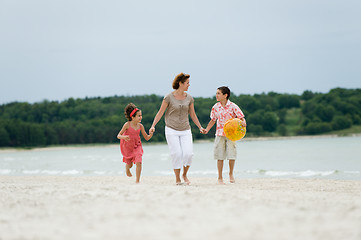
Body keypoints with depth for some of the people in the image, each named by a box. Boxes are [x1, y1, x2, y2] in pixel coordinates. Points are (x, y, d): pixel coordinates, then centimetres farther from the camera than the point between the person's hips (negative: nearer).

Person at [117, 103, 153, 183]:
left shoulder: (140, 126, -11)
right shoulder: (127, 125, -21)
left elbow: (146, 138, -3)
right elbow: (118, 135, -19)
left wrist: (151, 135, -25)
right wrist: (123, 137, -41)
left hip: (137, 146, 1)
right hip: (127, 147, -1)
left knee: (138, 162, -20)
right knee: (130, 165, 14)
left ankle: (137, 180, -8)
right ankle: (127, 168, 53)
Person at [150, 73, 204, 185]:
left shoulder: (189, 98, 6)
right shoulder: (169, 97, -6)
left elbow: (192, 114, 16)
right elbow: (160, 112, -1)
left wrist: (200, 127, 16)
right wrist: (153, 126, -9)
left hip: (185, 130, 3)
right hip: (171, 130, -3)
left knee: (188, 153, -11)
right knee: (177, 154, -10)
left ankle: (185, 175, 13)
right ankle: (177, 178, 6)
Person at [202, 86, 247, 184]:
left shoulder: (233, 106, -6)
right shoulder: (216, 107, 4)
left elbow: (242, 117, -6)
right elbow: (213, 120, 14)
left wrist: (243, 122, -29)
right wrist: (207, 129, 2)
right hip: (220, 134, 2)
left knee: (231, 155, -4)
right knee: (220, 156, 2)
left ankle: (231, 174, 21)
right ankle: (220, 177, 11)